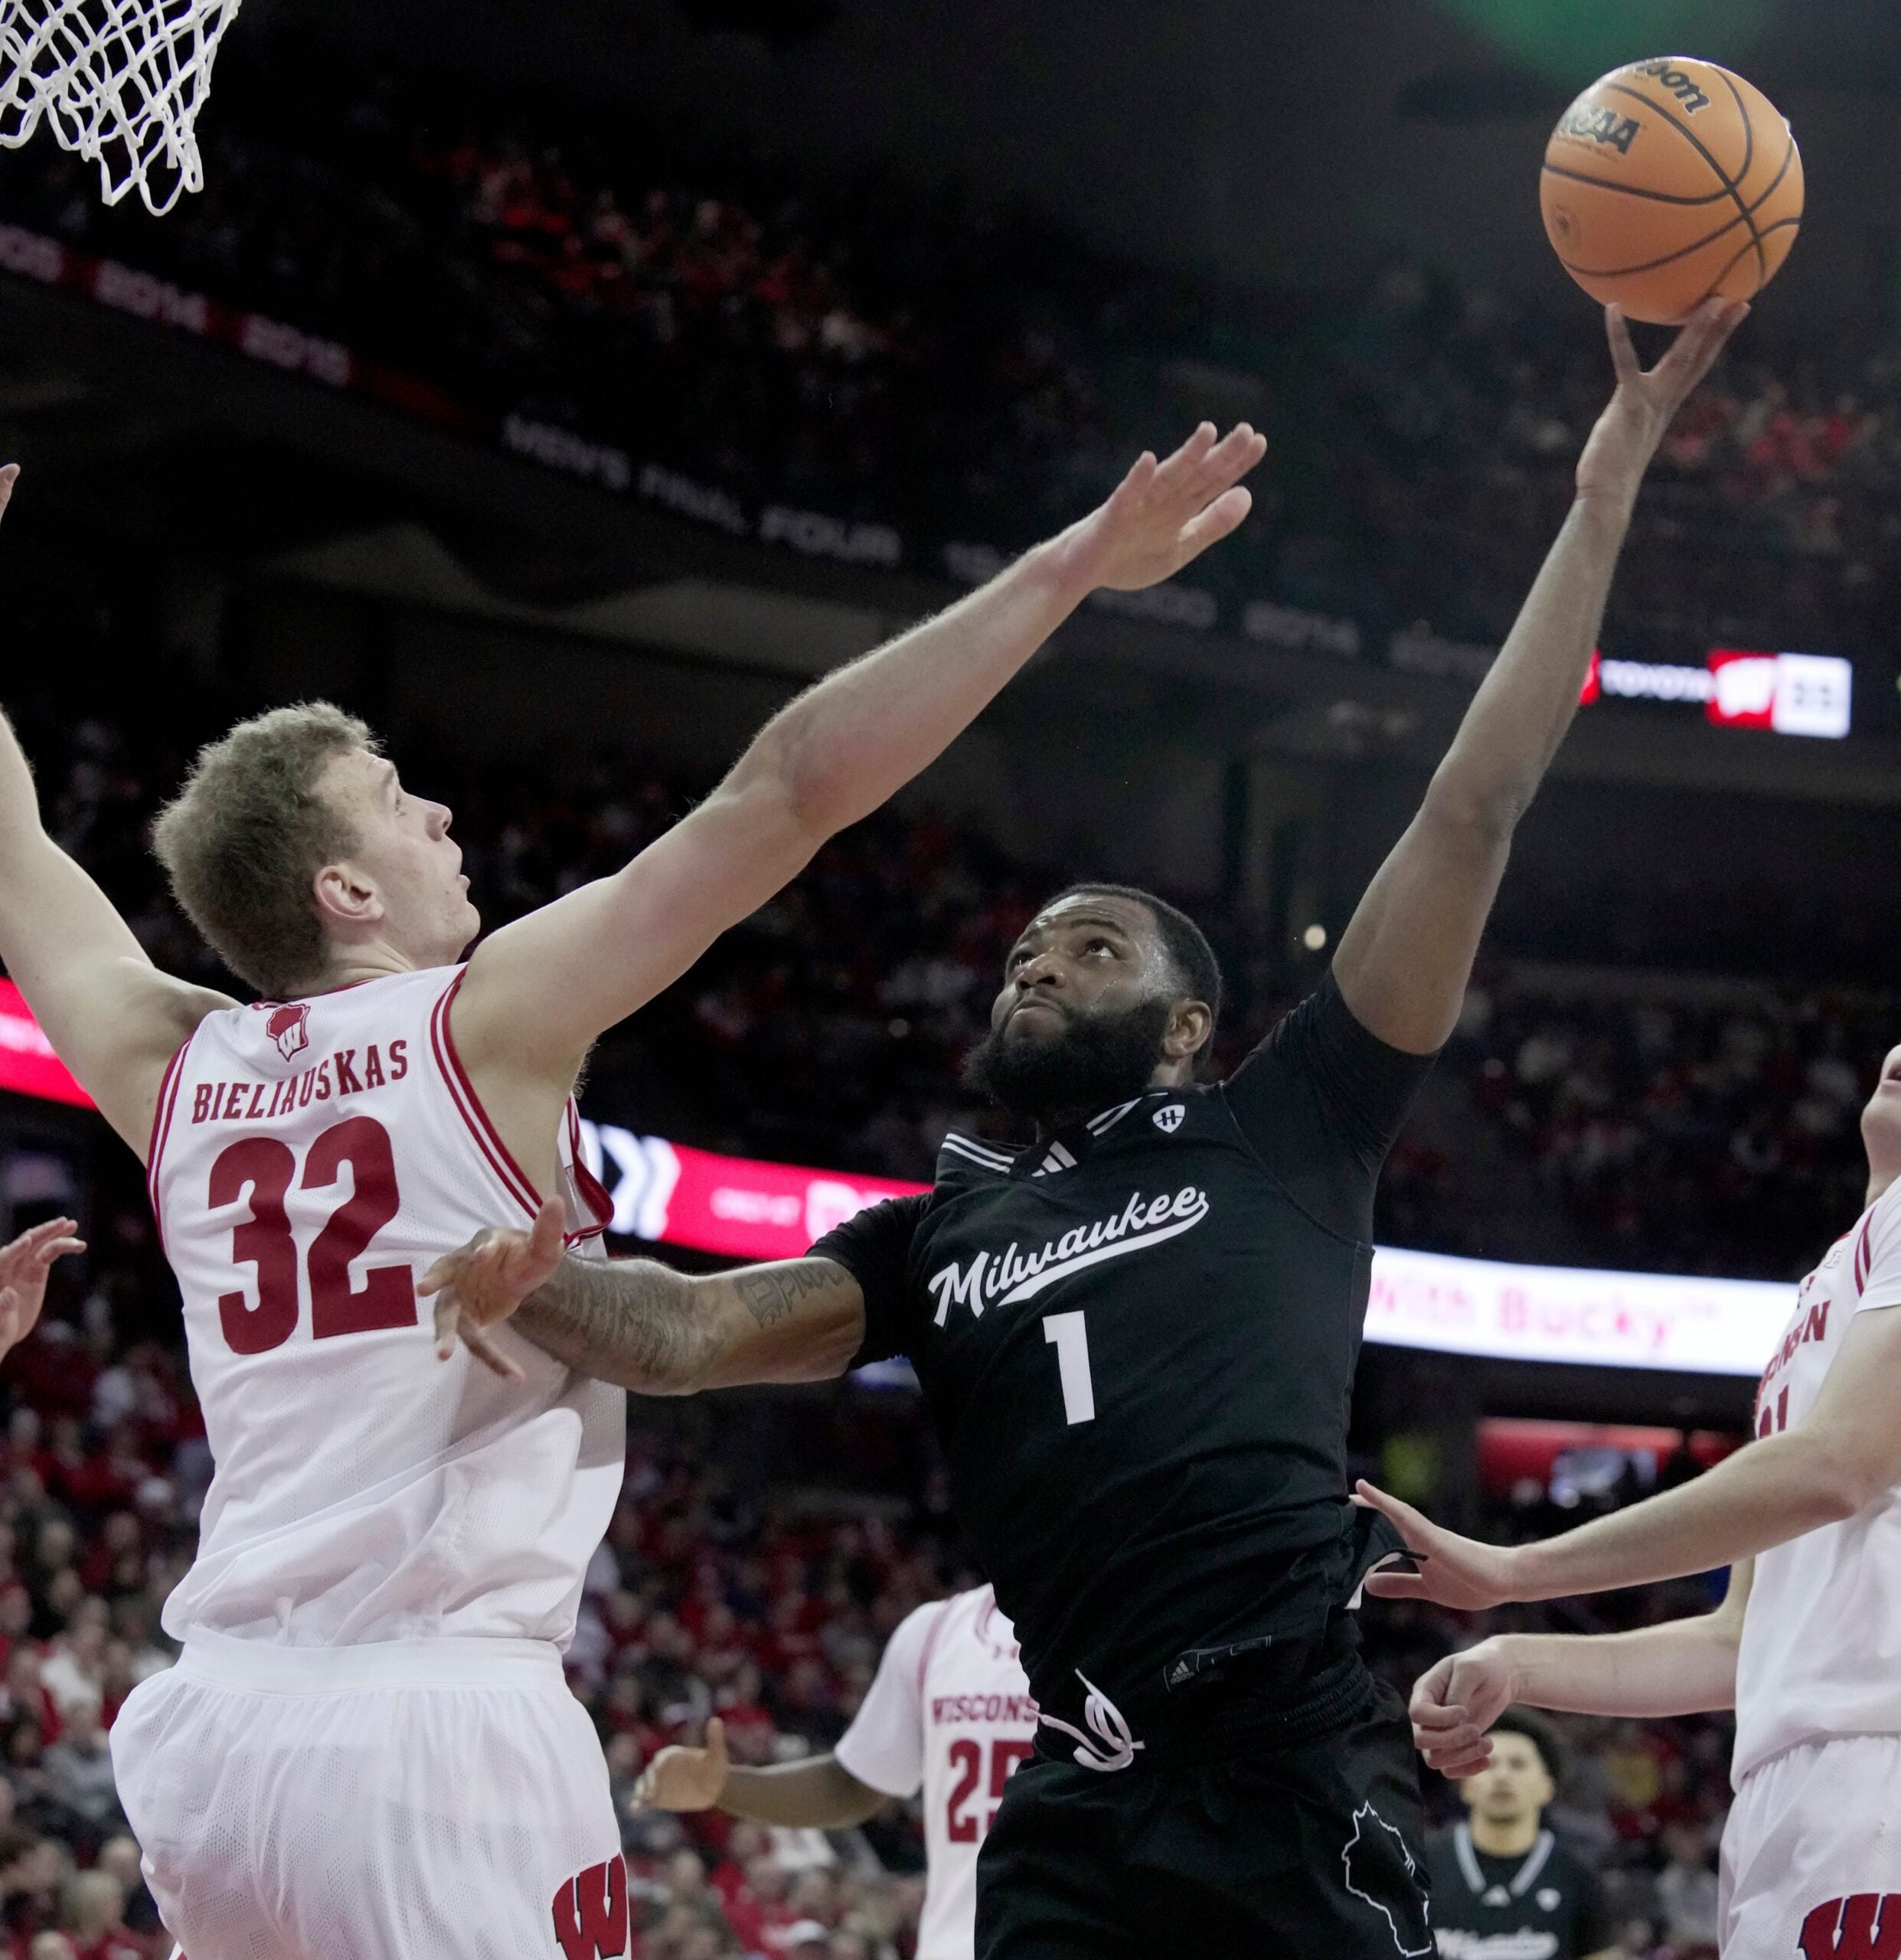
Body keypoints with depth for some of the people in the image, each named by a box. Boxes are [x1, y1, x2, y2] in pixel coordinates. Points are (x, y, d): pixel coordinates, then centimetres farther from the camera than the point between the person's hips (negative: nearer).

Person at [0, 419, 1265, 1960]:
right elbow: (790, 787, -7)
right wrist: (1067, 568, -6)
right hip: (440, 1722, -6)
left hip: (215, 1723, 7)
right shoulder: (489, 1022, -3)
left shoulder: (175, 1070, 12)